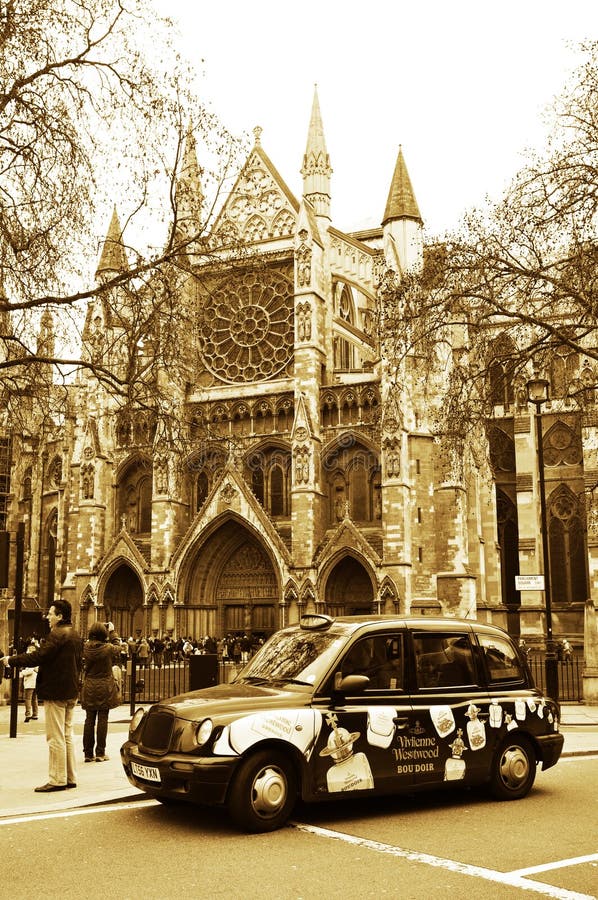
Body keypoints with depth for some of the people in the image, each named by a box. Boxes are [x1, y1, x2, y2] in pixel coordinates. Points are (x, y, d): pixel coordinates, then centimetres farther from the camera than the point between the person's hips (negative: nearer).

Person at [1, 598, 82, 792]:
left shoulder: (57, 634, -17)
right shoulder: (75, 635, 13)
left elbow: (38, 656, -22)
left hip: (55, 692, -10)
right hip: (71, 692, 10)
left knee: (55, 738, -3)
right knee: (67, 736, 14)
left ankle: (57, 779, 1)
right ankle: (70, 778, 18)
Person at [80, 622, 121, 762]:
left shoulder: (86, 647, -7)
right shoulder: (109, 648, -13)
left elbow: (84, 666, 8)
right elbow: (113, 662, 8)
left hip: (89, 687, 3)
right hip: (105, 687, -3)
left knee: (89, 719, 8)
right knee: (102, 720, 3)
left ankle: (88, 753, 12)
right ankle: (100, 753, 5)